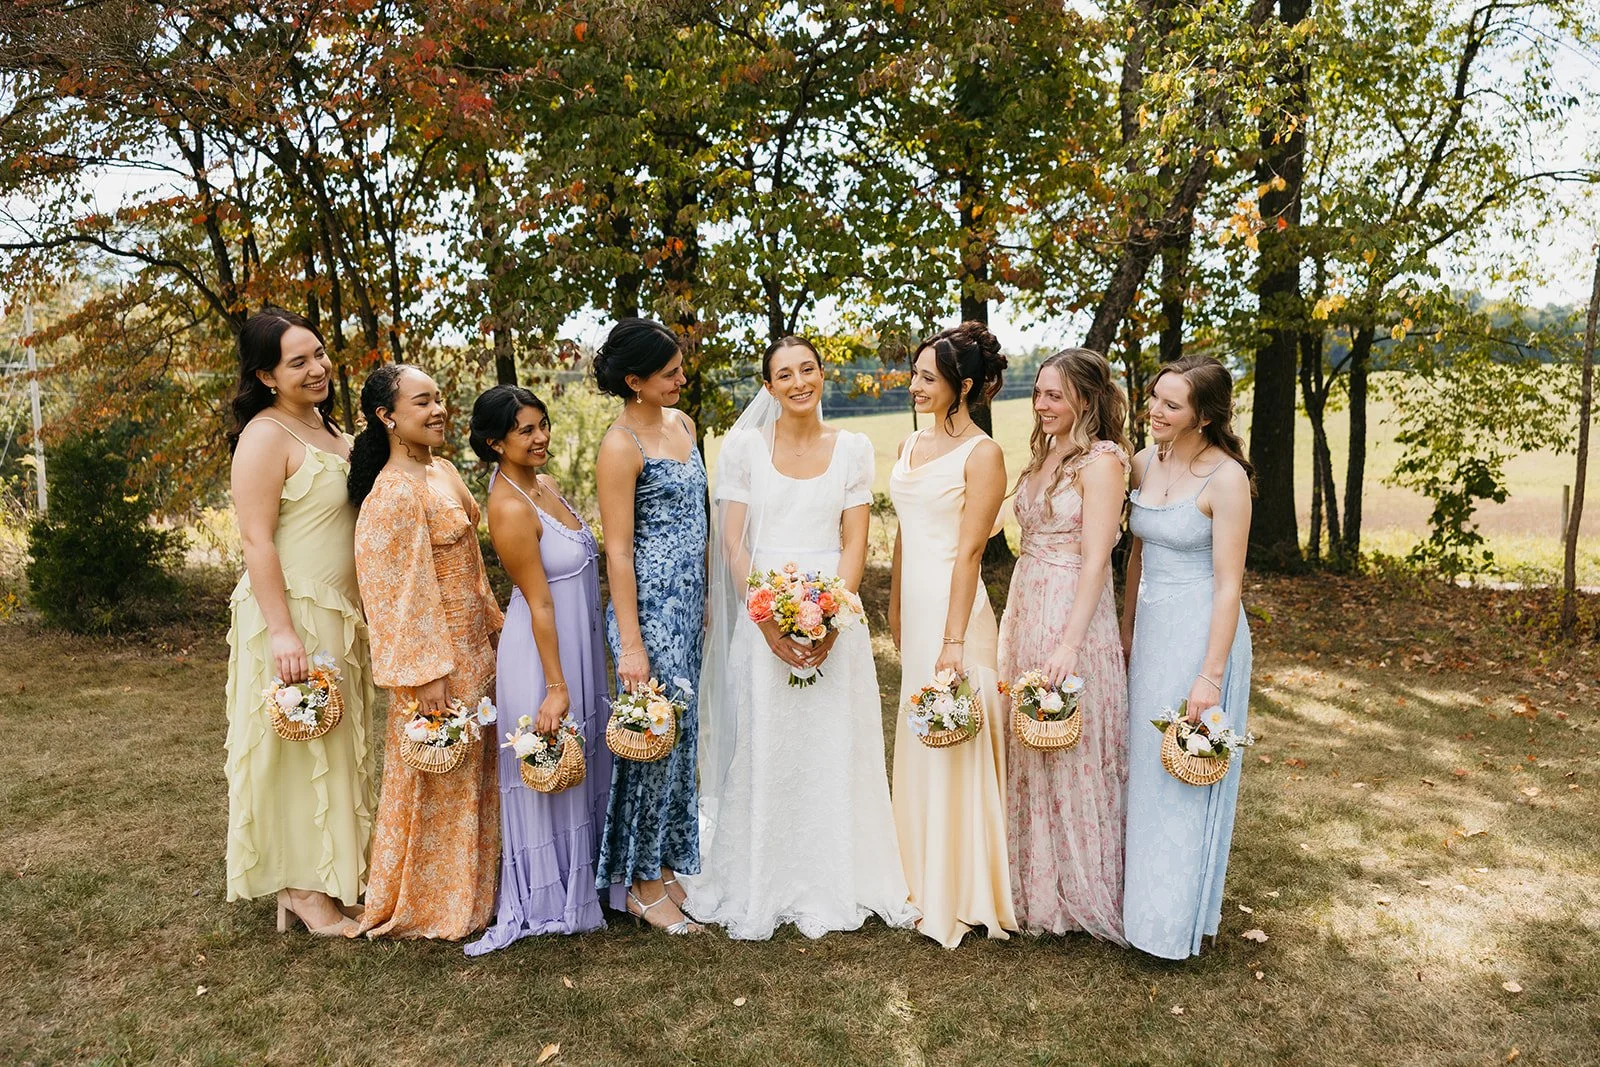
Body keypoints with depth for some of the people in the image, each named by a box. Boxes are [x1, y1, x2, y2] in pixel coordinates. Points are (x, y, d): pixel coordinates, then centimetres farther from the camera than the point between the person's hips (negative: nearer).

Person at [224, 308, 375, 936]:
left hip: (340, 613, 9)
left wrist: (359, 613, 19)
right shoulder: (266, 436, -15)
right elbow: (256, 540, -19)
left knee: (337, 741, 16)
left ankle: (334, 869, 30)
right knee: (298, 745, 1)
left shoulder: (326, 426, 11)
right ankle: (300, 885, 15)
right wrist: (281, 633, -24)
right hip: (293, 612, -9)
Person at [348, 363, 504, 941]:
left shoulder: (444, 471, 9)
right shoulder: (394, 493, -20)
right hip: (434, 656, -9)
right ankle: (426, 907, 24)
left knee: (469, 774, 18)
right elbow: (399, 590, -21)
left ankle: (466, 888, 35)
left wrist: (492, 623, 19)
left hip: (472, 648, 9)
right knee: (436, 782, 6)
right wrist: (428, 671, -21)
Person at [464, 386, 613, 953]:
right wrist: (556, 685, -18)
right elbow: (538, 602, -22)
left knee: (581, 763, 20)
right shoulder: (511, 507, -22)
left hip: (579, 641, 9)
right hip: (544, 648, -9)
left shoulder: (544, 483, 5)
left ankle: (580, 877, 39)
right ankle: (546, 901, 22)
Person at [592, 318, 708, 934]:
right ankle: (642, 883, 15)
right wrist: (630, 644, -18)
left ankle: (668, 864, 29)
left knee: (681, 730, 14)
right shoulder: (621, 446, -14)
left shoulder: (680, 423, 10)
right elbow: (618, 551, -16)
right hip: (649, 606, -8)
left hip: (689, 602, 8)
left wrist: (703, 599, 17)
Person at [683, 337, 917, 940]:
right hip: (763, 615, -1)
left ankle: (831, 886, 23)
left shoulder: (853, 449, 6)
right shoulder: (743, 445, 2)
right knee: (760, 750, 3)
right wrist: (770, 618, -13)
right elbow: (732, 542, -1)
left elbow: (855, 544, 2)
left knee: (832, 750, 6)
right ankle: (758, 891, 19)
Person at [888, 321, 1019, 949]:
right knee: (916, 745, 16)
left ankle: (961, 895, 15)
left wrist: (954, 639, -18)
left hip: (952, 610, -8)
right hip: (913, 608, 8)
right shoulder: (911, 446, 12)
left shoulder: (981, 454, -11)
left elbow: (969, 551, -16)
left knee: (954, 750, 0)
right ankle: (925, 879, 31)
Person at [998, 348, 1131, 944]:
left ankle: (1083, 894, 22)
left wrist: (1069, 644, -23)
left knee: (1073, 757, 4)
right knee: (1027, 756, 15)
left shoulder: (1101, 460, -12)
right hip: (1023, 612, 8)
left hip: (1073, 616, -8)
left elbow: (1096, 560, -18)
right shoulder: (1043, 456, 13)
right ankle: (1037, 887, 31)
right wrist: (1013, 623, 12)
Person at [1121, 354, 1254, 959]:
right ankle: (1141, 894, 32)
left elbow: (1228, 585, -17)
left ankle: (1176, 917, 21)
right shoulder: (1145, 464, 4)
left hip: (1200, 633, -7)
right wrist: (1126, 632, 15)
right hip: (1148, 629, 7)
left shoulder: (1226, 478, -16)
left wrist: (1210, 676, -19)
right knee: (1143, 765, 16)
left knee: (1185, 773, 4)